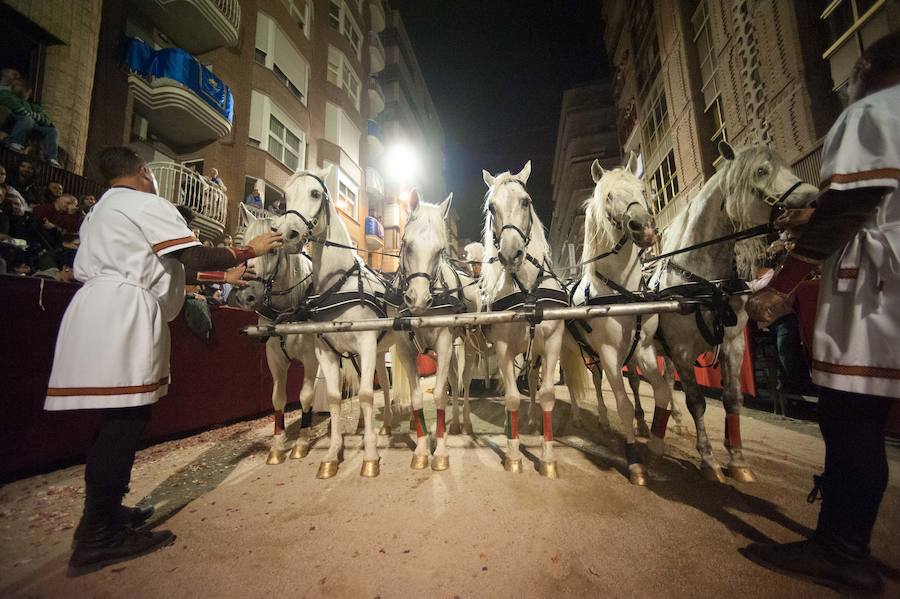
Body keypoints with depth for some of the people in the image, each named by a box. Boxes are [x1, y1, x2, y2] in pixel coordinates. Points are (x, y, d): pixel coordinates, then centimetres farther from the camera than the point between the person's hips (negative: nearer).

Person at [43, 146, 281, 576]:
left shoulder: (102, 210, 30)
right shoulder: (148, 204, -1)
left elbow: (153, 267, 25)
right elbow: (194, 258, -15)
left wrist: (220, 277, 23)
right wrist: (249, 251, -3)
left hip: (100, 311, 10)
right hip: (123, 314, -10)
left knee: (117, 418, 14)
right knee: (125, 420, -7)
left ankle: (104, 511, 24)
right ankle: (99, 538, 0)